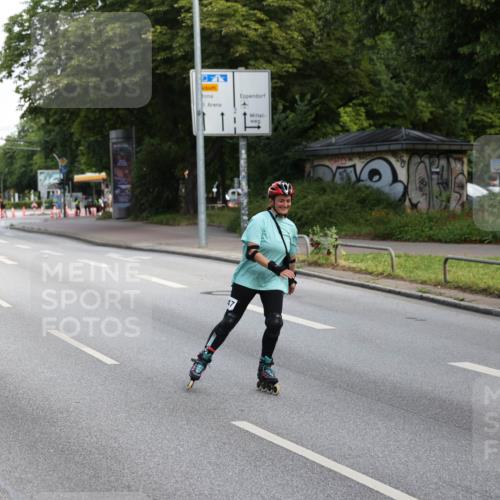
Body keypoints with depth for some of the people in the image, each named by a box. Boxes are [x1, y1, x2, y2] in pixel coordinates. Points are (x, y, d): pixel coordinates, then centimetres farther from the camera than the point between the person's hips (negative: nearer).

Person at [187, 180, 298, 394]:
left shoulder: (291, 227, 9)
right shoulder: (259, 220, -12)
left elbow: (291, 257, 23)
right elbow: (252, 252, -22)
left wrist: (292, 278, 28)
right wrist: (276, 268, -30)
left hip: (273, 283, 4)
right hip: (247, 278, -4)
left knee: (275, 323, -12)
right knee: (229, 321, -3)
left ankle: (265, 368, 4)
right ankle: (203, 359, 12)